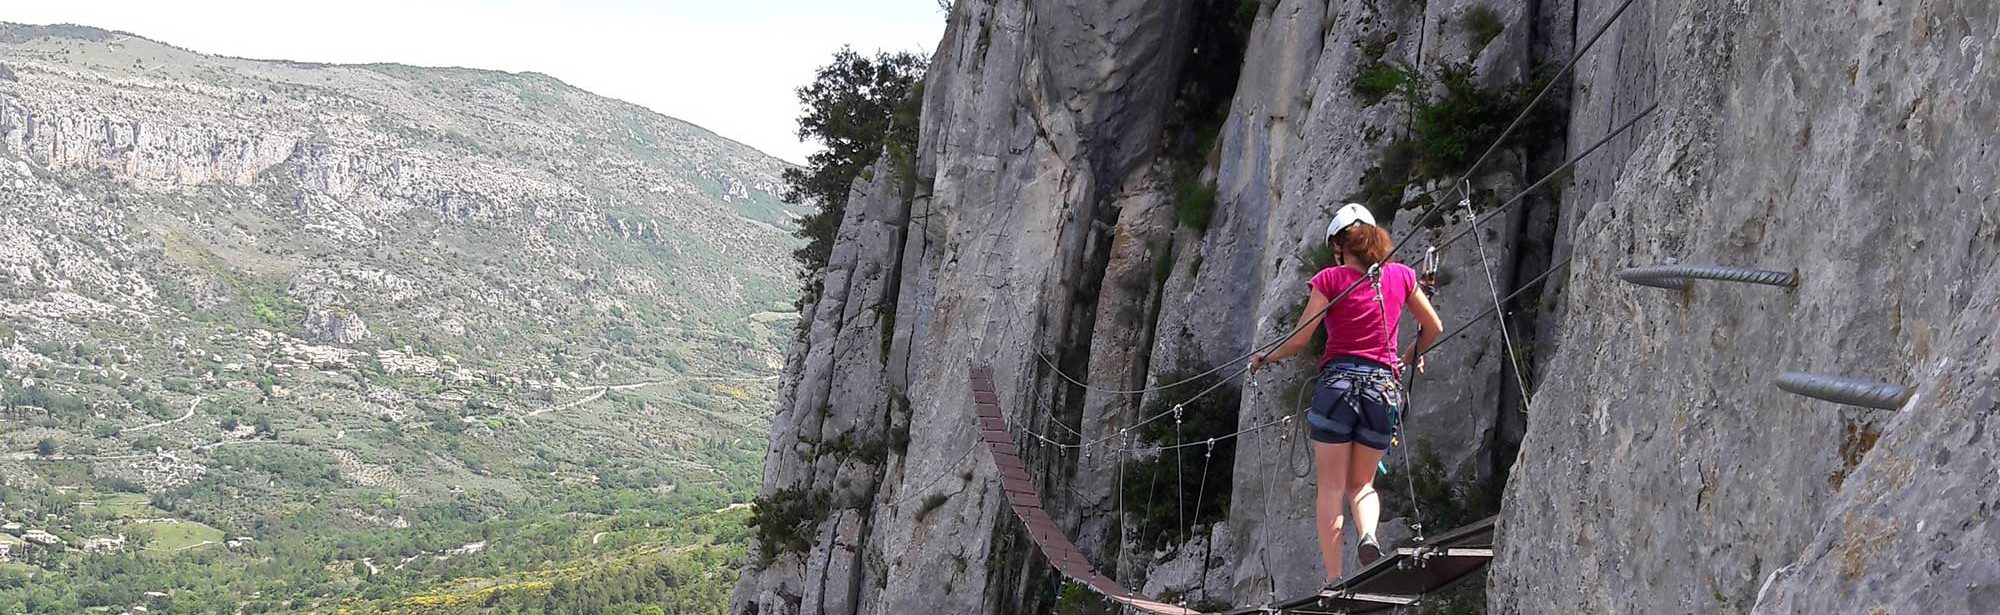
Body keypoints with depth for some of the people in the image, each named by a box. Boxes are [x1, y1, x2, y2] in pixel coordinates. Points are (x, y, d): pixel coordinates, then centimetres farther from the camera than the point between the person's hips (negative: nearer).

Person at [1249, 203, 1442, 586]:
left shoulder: (1331, 279, -1)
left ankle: (1333, 581, -4)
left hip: (1338, 382, -3)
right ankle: (1368, 535, -15)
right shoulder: (1401, 276, 8)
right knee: (1361, 484, 17)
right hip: (1383, 386, 3)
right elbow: (1433, 328, 17)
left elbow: (1299, 340, -2)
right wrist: (1412, 356, 37)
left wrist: (1266, 358, 16)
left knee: (1331, 489, 2)